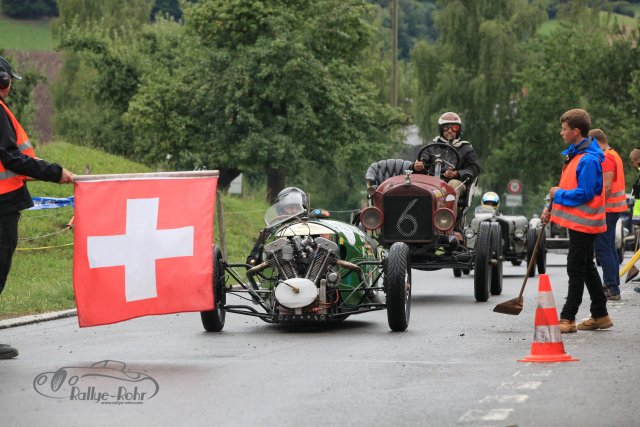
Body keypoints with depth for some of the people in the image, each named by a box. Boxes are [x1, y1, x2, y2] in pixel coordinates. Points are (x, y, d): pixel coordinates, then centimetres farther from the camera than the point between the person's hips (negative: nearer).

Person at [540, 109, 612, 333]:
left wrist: (558, 194, -12)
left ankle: (568, 318, -3)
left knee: (576, 269, -6)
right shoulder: (574, 154, 12)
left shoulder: (588, 160, -20)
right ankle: (600, 316, 22)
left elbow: (584, 193, -25)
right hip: (578, 222, 10)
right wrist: (552, 208, 10)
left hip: (583, 222, -10)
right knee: (586, 267, 15)